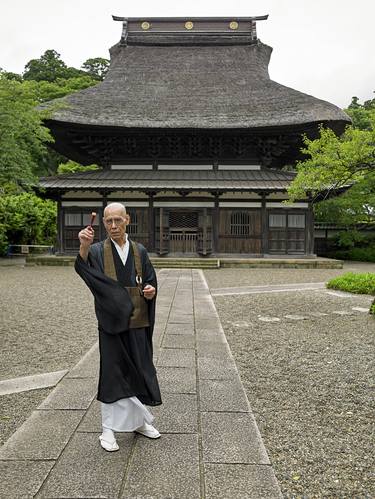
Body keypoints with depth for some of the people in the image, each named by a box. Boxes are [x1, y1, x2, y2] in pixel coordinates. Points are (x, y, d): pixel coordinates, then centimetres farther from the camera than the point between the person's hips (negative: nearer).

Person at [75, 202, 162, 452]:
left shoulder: (139, 251, 5)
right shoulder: (98, 250, -4)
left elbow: (151, 281, 9)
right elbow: (83, 268, -25)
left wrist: (151, 290, -14)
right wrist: (84, 247, -45)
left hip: (138, 323, 3)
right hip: (112, 323, -3)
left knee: (140, 372, 13)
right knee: (112, 373, 4)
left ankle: (140, 420, 33)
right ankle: (108, 429, 21)